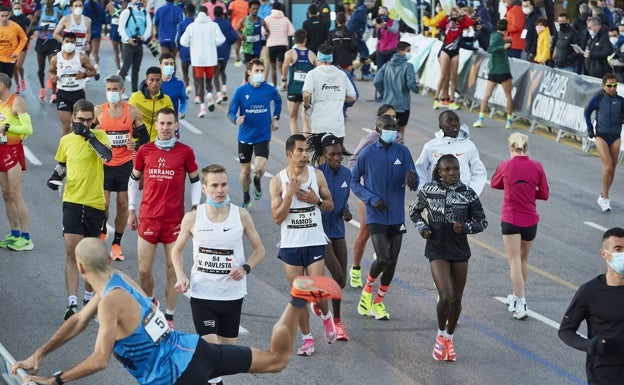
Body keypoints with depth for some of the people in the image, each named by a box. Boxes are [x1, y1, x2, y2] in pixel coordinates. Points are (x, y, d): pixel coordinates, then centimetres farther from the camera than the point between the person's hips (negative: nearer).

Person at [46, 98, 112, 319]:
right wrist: (55, 177, 1)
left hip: (95, 204, -1)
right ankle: (72, 303, -15)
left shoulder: (99, 136, -2)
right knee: (72, 252, -10)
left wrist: (89, 135, -22)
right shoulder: (66, 141, 6)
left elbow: (107, 156, -22)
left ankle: (89, 296, 31)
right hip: (72, 202, 1)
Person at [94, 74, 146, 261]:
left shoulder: (132, 111, -2)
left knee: (123, 205, 3)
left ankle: (116, 244, 16)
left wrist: (136, 145, -16)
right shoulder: (98, 111, -2)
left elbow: (145, 137, 3)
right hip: (104, 164, -1)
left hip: (126, 164, 1)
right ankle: (102, 230, 25)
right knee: (103, 204, -7)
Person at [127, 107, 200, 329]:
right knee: (144, 270, 4)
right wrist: (131, 210, 10)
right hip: (148, 218, 1)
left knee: (172, 271, 1)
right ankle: (149, 302, 31)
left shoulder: (185, 152, -1)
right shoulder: (144, 151, 3)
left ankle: (169, 318, 10)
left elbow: (195, 180, 8)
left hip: (175, 220, -1)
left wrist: (195, 208, 0)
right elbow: (134, 179, 13)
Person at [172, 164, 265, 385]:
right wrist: (180, 276, -8)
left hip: (232, 294, 2)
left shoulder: (241, 216, -4)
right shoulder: (192, 219, -5)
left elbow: (259, 250, 6)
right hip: (202, 294, -2)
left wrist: (245, 268, -13)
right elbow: (177, 250, 10)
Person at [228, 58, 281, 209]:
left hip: (263, 136, 0)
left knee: (260, 167, -19)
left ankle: (257, 181, 18)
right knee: (245, 171, 10)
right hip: (245, 137, 0)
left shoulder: (270, 90, -6)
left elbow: (278, 101, 17)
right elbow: (231, 112, -7)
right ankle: (246, 197, 35)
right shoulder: (241, 91, -10)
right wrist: (236, 120, -29)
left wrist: (276, 119, 13)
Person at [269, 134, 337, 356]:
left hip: (315, 243, 0)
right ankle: (306, 338, 17)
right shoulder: (278, 181, -5)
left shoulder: (317, 175, 0)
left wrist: (316, 200, -11)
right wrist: (289, 194, -19)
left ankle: (326, 316, 26)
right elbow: (277, 217, -8)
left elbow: (330, 205, 10)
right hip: (290, 244, 0)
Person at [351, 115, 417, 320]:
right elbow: (354, 181, 3)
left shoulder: (402, 152, 0)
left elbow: (414, 184, 0)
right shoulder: (367, 154, -6)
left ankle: (379, 301, 25)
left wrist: (411, 177, -25)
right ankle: (367, 289, 16)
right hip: (376, 216, -3)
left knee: (392, 261, 7)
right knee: (383, 259, -14)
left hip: (397, 216, 4)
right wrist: (372, 199, -11)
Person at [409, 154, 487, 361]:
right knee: (446, 297, -15)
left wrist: (465, 227, -14)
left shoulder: (468, 194, -4)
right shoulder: (428, 190, -5)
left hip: (460, 251, 2)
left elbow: (482, 221, 4)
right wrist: (422, 227, -5)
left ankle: (449, 339, 30)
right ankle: (440, 336, 10)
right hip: (437, 251, -2)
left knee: (456, 299, 9)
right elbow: (414, 210, 12)